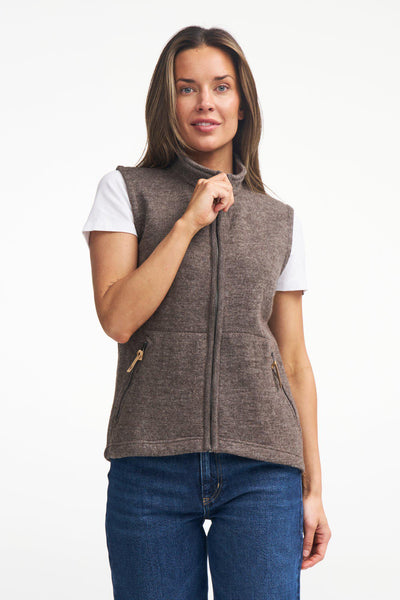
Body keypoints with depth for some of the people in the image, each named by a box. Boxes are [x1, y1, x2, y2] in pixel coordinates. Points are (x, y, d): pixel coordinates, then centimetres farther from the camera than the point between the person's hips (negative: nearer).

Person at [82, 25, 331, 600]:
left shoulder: (281, 221, 12)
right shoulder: (125, 191, 6)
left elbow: (296, 363, 13)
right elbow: (118, 317, -8)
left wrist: (313, 488, 10)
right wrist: (189, 220, -8)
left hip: (261, 468, 2)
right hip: (151, 465, -1)